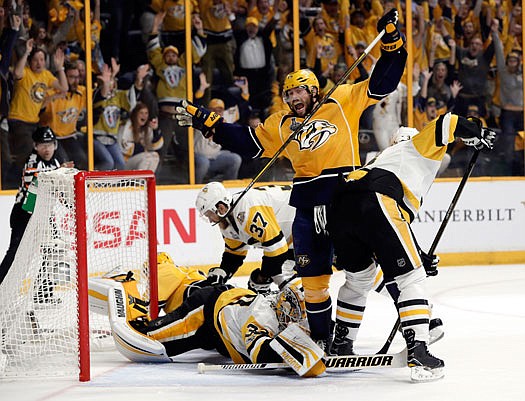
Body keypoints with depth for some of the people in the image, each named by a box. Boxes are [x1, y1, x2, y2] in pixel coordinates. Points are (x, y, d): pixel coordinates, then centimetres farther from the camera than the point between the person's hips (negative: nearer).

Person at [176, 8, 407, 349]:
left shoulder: (343, 102, 7)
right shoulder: (281, 124, 17)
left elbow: (381, 84, 4)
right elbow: (246, 142, 17)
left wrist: (392, 42, -6)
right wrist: (207, 122, 11)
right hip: (307, 204, 4)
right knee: (313, 273, 7)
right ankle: (321, 337, 18)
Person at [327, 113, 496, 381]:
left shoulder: (381, 160, 42)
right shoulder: (417, 145, 27)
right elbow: (446, 124, 9)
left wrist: (418, 256, 35)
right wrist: (478, 135, 26)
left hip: (339, 208, 7)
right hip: (375, 203, -7)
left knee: (359, 278, 28)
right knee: (410, 277, -1)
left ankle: (340, 346, 34)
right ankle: (417, 351, -12)